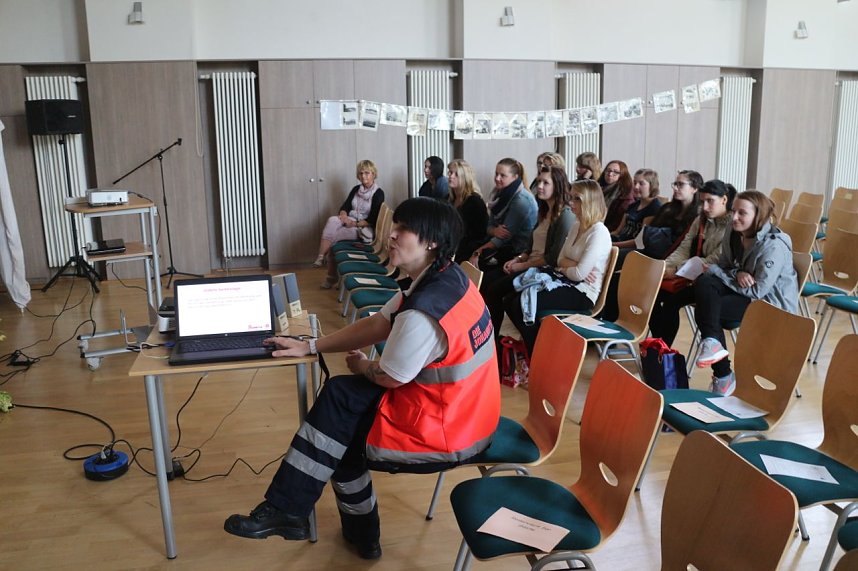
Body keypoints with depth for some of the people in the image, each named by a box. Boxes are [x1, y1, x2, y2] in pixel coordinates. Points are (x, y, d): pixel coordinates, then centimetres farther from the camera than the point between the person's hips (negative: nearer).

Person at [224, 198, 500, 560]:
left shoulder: (423, 313, -31)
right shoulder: (444, 278, 0)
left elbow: (388, 378, -16)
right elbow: (377, 325, 7)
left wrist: (362, 366, 8)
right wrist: (310, 346, 6)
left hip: (443, 431, -9)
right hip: (459, 412, 9)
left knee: (337, 441, 2)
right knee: (340, 395, 11)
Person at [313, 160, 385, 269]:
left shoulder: (378, 193, -5)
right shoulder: (356, 189, 13)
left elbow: (373, 219, -13)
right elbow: (345, 206, 7)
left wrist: (355, 224, -21)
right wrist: (344, 215, -17)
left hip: (364, 228, -5)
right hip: (350, 222, 5)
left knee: (333, 235, -28)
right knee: (332, 220, -29)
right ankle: (320, 258, -36)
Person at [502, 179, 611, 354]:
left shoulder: (598, 232, -16)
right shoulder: (577, 228, 12)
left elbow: (580, 274, -21)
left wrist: (564, 268, -1)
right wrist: (573, 265, -9)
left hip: (581, 293, -9)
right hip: (567, 284, 9)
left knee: (521, 304, -21)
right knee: (510, 301, -2)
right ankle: (533, 347, 10)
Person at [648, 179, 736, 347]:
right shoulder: (700, 221, 15)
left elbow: (715, 261, -17)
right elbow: (683, 250, 9)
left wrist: (677, 269, -21)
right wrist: (666, 265, -12)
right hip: (690, 275, 7)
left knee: (672, 300, -27)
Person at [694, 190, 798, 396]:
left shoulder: (774, 245, -22)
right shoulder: (733, 234, -2)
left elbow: (757, 291, -23)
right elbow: (723, 266, 8)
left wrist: (716, 271, -19)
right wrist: (737, 274, -18)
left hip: (773, 304, -7)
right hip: (746, 291, 7)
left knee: (705, 308, -24)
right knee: (704, 282, -24)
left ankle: (723, 376, -14)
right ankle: (711, 342, -25)